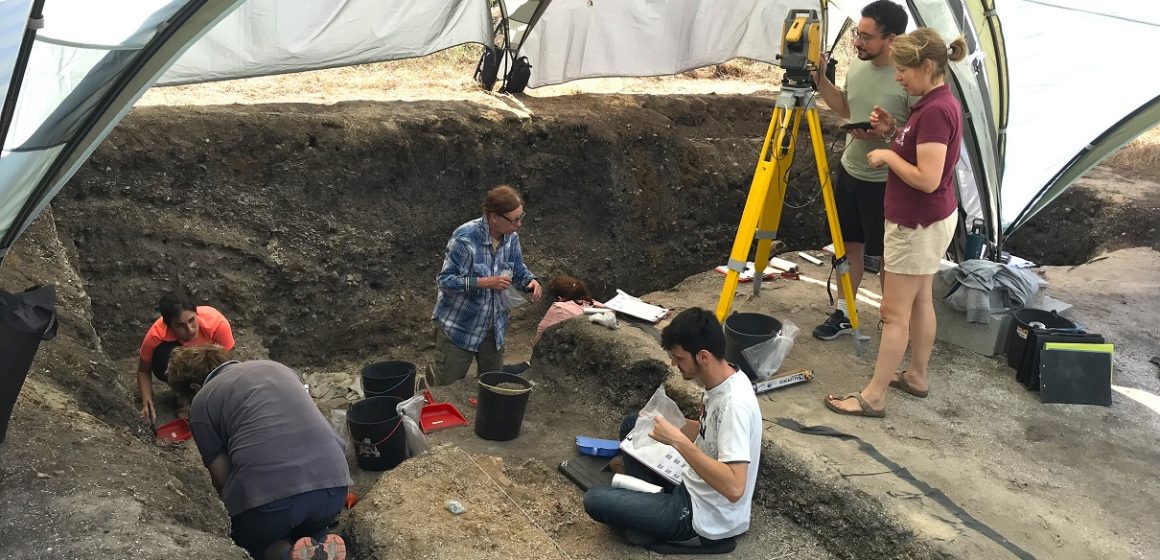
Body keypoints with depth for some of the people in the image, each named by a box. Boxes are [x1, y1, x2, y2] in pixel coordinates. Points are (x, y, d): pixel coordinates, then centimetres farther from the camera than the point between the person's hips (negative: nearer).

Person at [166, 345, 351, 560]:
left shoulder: (202, 402, 11)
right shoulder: (276, 367, 25)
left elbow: (221, 477, 9)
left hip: (269, 495, -4)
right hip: (333, 484, 4)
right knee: (308, 532, 34)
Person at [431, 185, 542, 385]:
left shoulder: (511, 237, -4)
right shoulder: (465, 237, -23)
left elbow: (518, 271, 8)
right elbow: (444, 280, -21)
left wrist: (531, 281, -15)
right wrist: (484, 282, -30)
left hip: (493, 329, 6)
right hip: (458, 328, -6)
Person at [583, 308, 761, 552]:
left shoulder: (734, 404, -32)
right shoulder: (722, 380, -3)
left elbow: (734, 488, -38)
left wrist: (678, 441, -37)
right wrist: (673, 424, 2)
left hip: (706, 517, -9)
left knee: (595, 500, -9)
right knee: (632, 425, 15)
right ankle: (647, 502, 14)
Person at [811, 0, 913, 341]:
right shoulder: (857, 66, 2)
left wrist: (885, 132, -28)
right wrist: (819, 79, 6)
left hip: (886, 182, -7)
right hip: (849, 172, 7)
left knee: (886, 255, 7)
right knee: (849, 245, 16)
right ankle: (842, 314, 30)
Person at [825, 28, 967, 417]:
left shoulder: (936, 110, -24)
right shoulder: (937, 103, 7)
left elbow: (927, 178, -28)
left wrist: (887, 155, -15)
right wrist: (893, 132, 4)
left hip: (918, 225, -10)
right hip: (929, 221, 10)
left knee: (894, 311, -3)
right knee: (919, 300, 19)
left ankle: (873, 397, 5)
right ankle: (917, 376, 33)